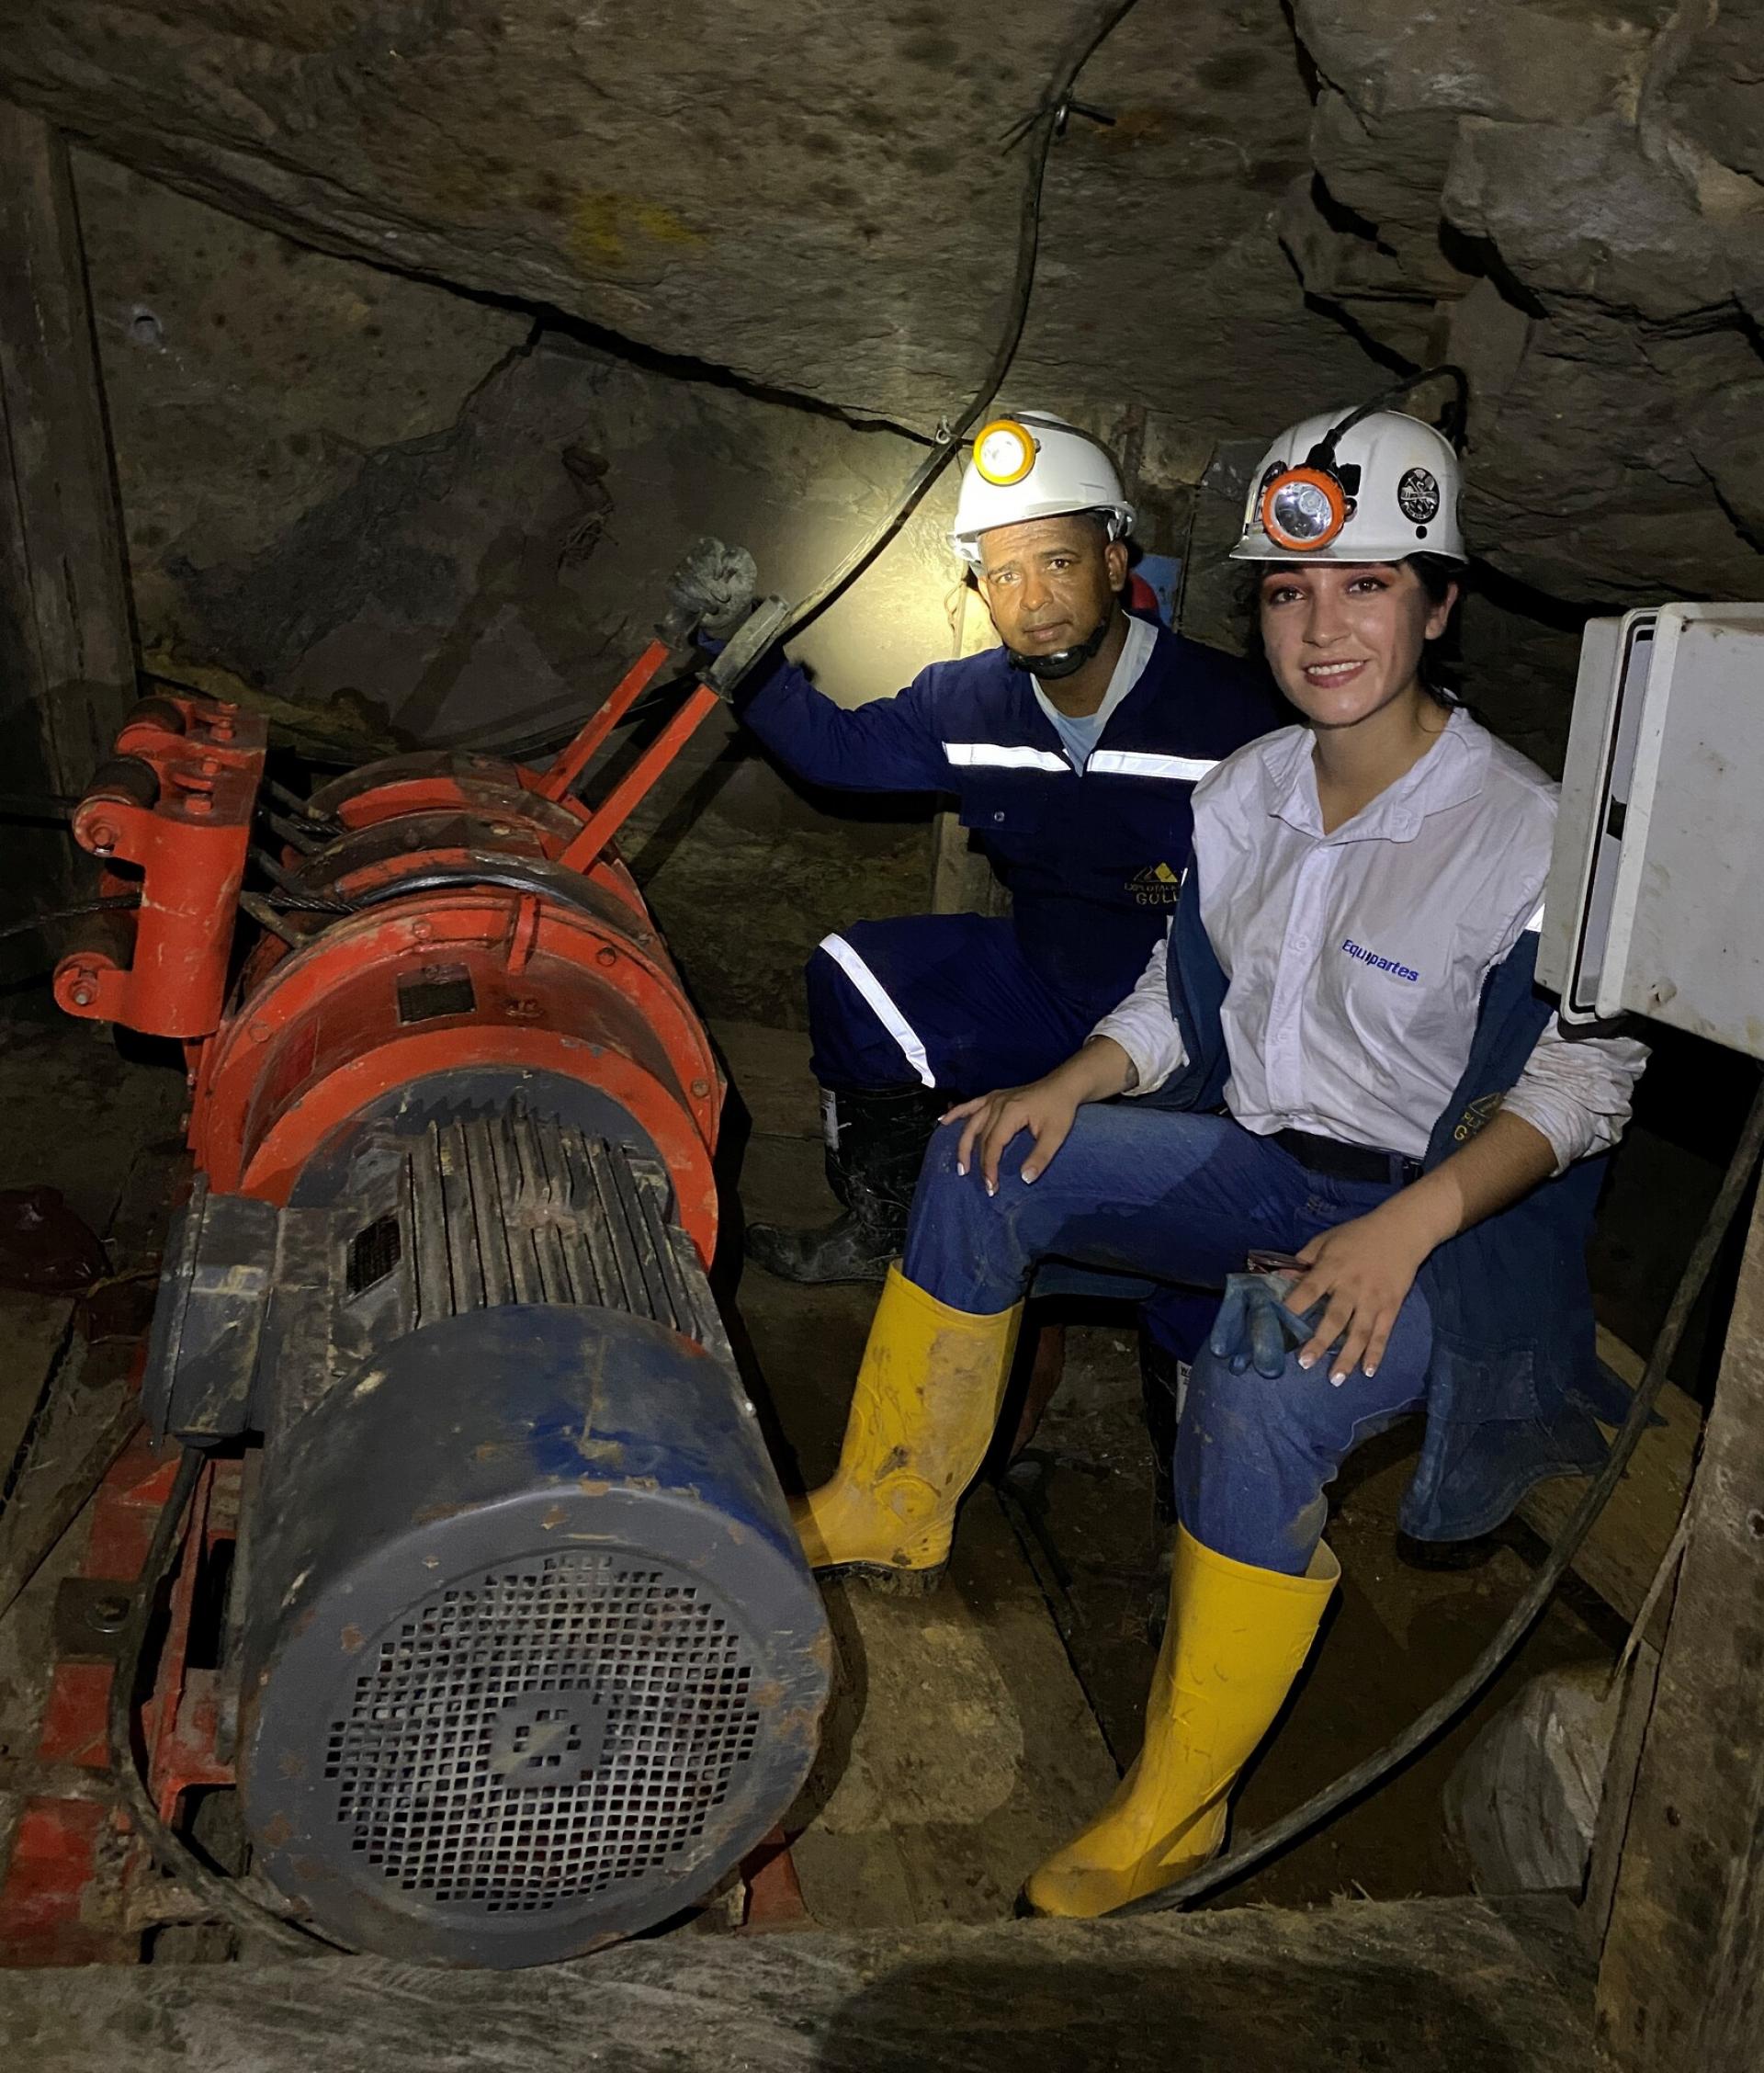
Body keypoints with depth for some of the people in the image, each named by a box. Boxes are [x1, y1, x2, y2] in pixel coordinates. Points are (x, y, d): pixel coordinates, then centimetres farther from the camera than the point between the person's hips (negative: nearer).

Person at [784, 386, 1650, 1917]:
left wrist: (1407, 1224, -27)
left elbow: (1585, 1082, -14)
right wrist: (1072, 1086, -7)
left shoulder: (1529, 835, -17)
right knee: (981, 1165, -8)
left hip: (1442, 1224, -6)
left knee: (1254, 1406, -33)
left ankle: (1172, 1818, -10)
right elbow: (1183, 992, 11)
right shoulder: (1243, 796, 1)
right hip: (1256, 1163, 6)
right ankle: (892, 1509, 8)